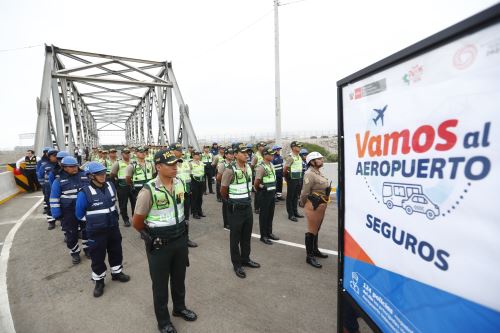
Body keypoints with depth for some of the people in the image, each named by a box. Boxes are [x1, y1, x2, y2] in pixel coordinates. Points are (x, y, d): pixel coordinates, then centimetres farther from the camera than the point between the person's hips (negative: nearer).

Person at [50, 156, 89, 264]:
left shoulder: (84, 176, -2)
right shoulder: (59, 180, -8)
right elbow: (54, 198, -5)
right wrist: (56, 214, -7)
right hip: (69, 213, -2)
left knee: (87, 230, 15)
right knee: (71, 234, 10)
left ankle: (87, 248, 34)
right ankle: (74, 252, 29)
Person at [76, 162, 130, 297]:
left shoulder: (110, 186, -4)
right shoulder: (85, 193, -19)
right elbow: (79, 214, -6)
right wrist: (95, 220, 1)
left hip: (113, 228, 5)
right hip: (96, 232, -4)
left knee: (116, 251, 19)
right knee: (97, 257, 9)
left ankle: (117, 273, 41)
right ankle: (99, 281, 31)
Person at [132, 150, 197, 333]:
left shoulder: (180, 184, -5)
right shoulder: (149, 190, -22)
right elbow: (137, 222, -11)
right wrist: (152, 235, 3)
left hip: (180, 239, 5)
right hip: (159, 244, -5)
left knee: (179, 278, 24)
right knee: (160, 283, 15)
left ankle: (179, 307, 49)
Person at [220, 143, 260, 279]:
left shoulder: (248, 167, 3)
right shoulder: (230, 170, -19)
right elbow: (223, 191, -10)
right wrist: (232, 201, 5)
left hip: (248, 206, 7)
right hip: (236, 209, -7)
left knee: (247, 236, 20)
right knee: (235, 238, 9)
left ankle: (245, 259, 38)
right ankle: (237, 265, 24)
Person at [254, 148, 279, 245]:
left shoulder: (271, 165, 8)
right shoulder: (261, 167, -19)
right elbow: (256, 182, -19)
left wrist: (274, 191, 15)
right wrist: (258, 190, -2)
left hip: (272, 192, 8)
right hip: (265, 194, -8)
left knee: (270, 214, 17)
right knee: (264, 215, 4)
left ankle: (269, 233, 33)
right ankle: (263, 236, 17)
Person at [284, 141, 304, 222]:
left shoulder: (299, 157, 11)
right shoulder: (290, 157, -16)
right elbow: (285, 169, -20)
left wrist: (300, 177, 13)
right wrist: (286, 176, -6)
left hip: (299, 179, 8)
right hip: (292, 179, -8)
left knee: (296, 196, 16)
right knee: (290, 197, 2)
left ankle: (295, 212, 29)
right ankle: (290, 214, 9)